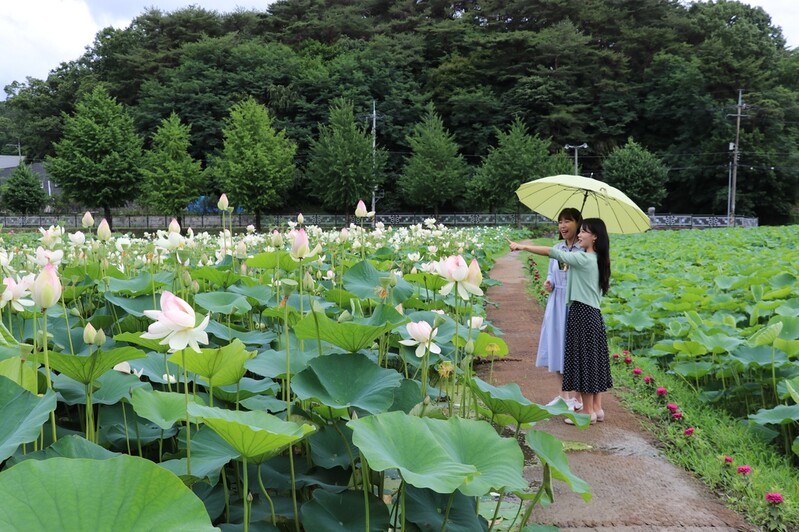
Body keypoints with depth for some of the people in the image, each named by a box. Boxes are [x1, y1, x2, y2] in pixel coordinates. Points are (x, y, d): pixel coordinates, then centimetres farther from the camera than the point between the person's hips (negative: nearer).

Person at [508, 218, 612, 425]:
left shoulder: (583, 259, -15)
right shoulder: (595, 260, 11)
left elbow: (552, 252, -16)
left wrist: (523, 246, -13)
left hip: (582, 314, -9)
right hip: (592, 314, 9)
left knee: (583, 360, -2)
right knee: (592, 360, 13)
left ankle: (588, 411, 5)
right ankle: (597, 408, 20)